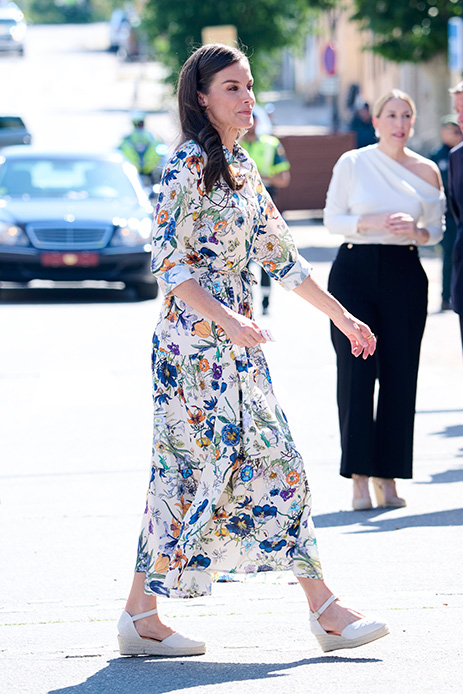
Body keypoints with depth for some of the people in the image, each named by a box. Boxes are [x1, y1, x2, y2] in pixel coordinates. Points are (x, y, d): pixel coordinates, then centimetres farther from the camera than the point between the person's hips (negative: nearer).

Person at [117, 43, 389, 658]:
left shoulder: (241, 168, 15)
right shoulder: (189, 164, -11)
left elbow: (280, 255, 21)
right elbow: (167, 262, -17)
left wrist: (342, 317, 22)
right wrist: (227, 319, -28)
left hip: (238, 342, 9)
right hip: (195, 341, -9)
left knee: (278, 466, 7)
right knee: (194, 471, -7)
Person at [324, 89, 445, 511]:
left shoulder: (426, 171, 8)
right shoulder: (352, 164, 3)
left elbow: (436, 230, 13)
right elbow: (332, 219, 3)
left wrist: (415, 230, -9)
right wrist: (371, 223, -13)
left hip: (405, 274, 2)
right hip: (356, 270, -2)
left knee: (399, 373, -1)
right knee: (356, 369, -8)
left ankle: (388, 476, 6)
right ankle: (359, 477, -6)